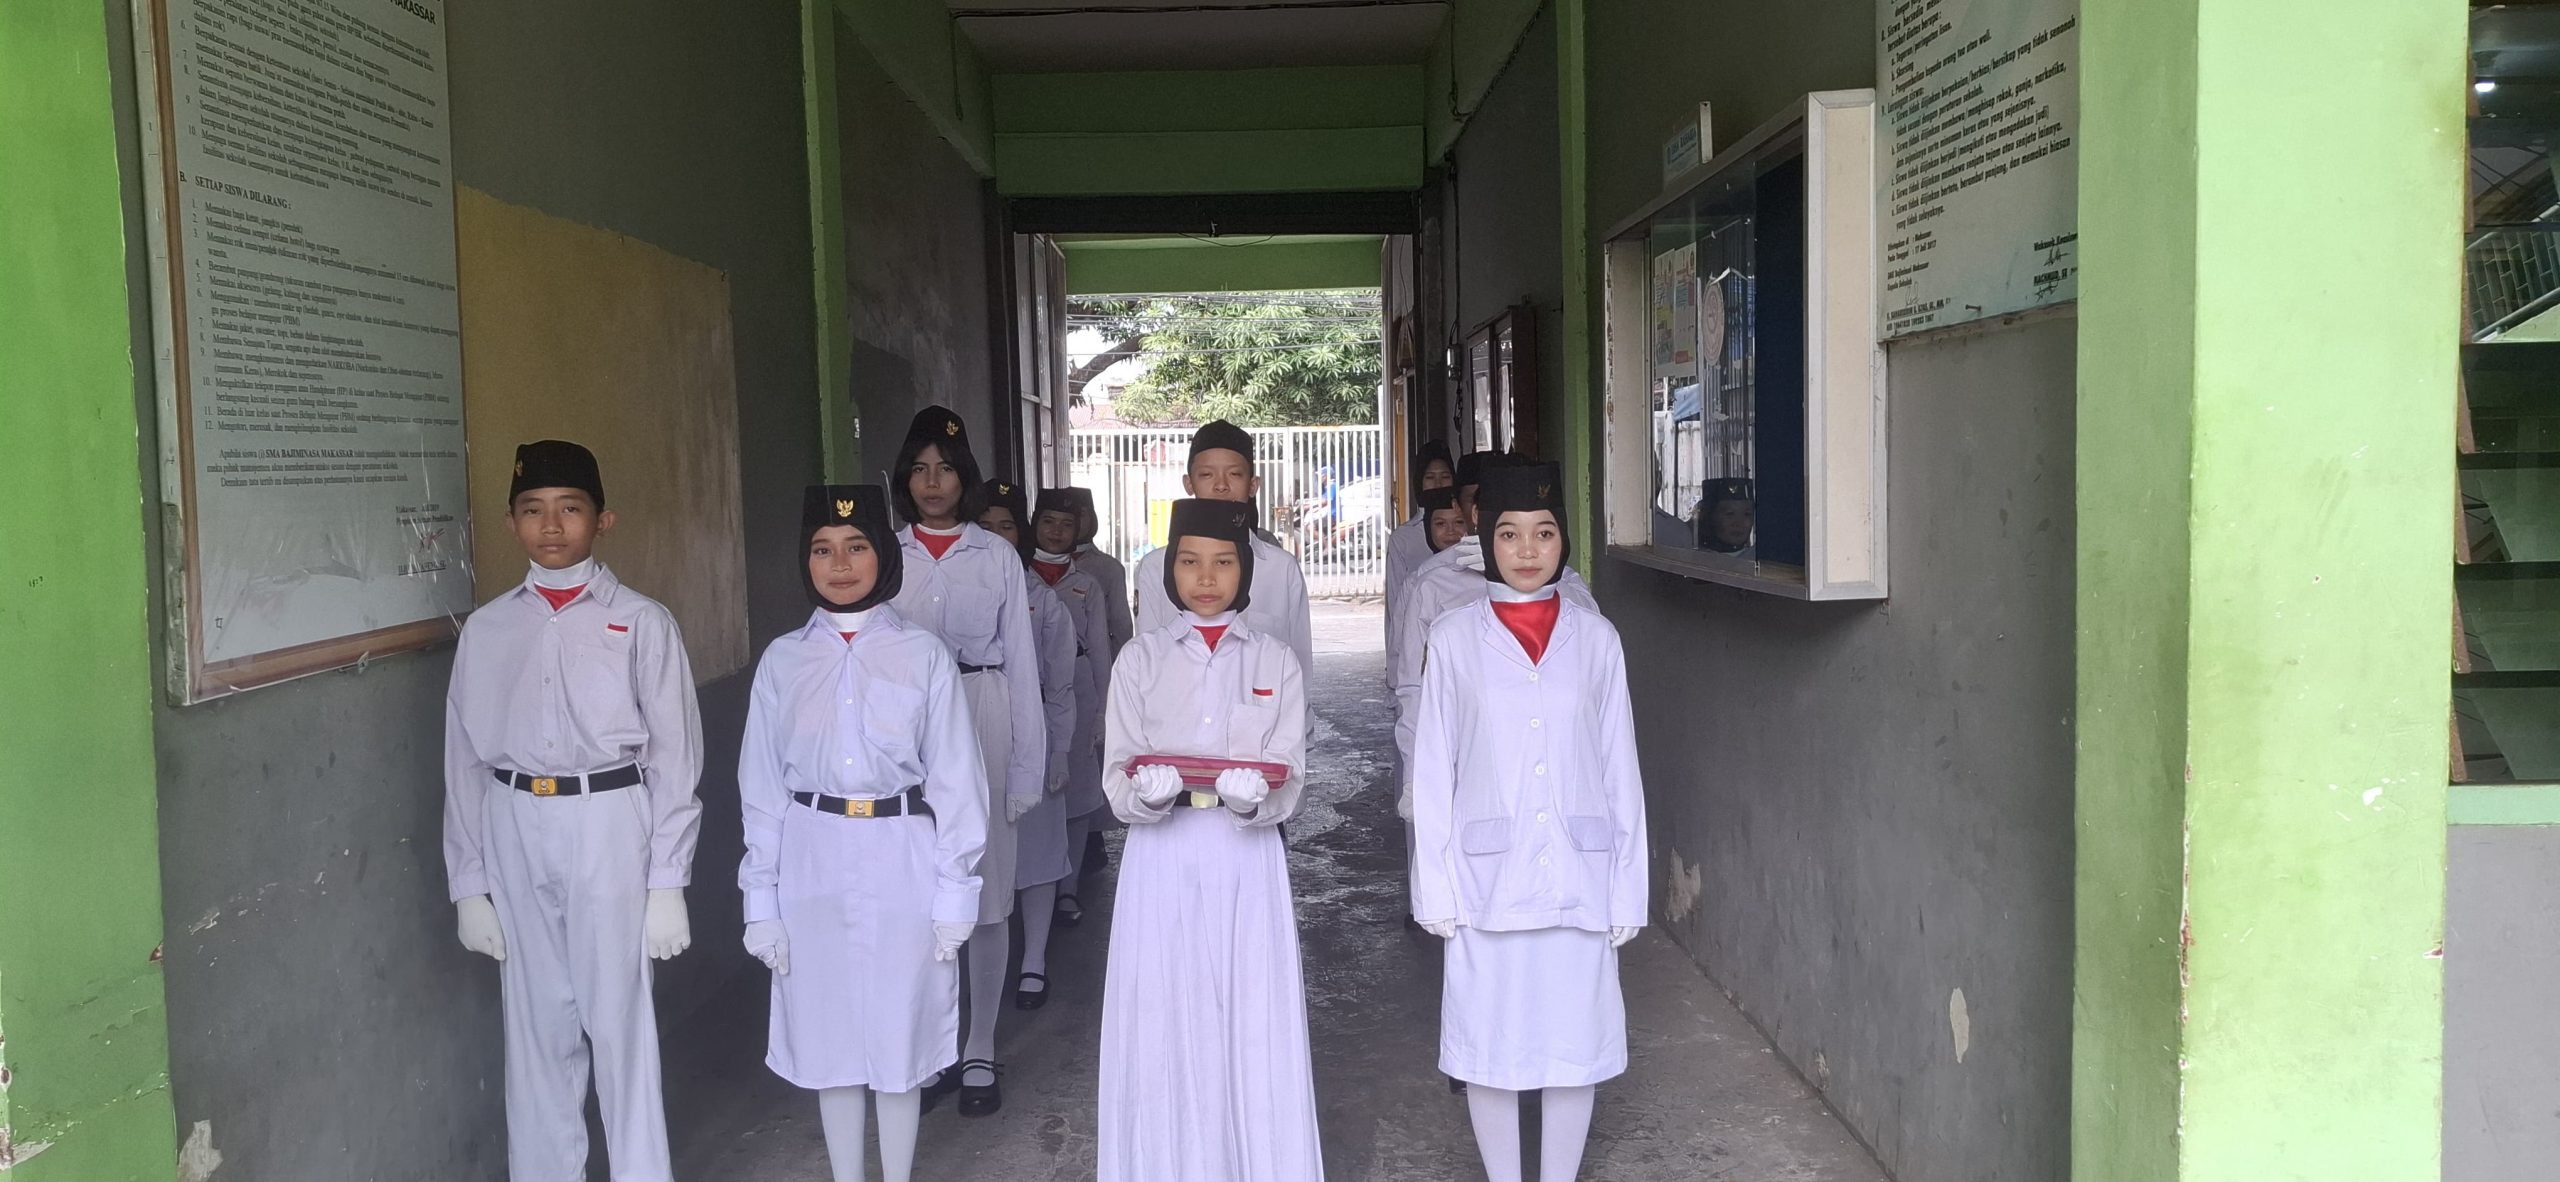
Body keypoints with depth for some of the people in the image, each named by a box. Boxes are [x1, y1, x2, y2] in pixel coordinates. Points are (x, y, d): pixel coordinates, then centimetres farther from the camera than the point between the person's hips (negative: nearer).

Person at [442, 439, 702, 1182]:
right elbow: (465, 761, 8)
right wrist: (467, 884, 6)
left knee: (620, 1023, 2)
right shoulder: (487, 630, 6)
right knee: (536, 1026, 13)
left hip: (610, 827, -3)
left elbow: (674, 757, -3)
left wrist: (668, 883, -6)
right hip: (515, 832, 3)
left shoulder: (641, 623, -3)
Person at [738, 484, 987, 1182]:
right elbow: (762, 786, 5)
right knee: (828, 1031, 10)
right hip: (813, 863, 2)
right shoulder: (783, 660, 2)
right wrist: (762, 899, 3)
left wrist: (954, 891, -4)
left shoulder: (923, 655, -3)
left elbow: (954, 779, -2)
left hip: (900, 860, -2)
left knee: (900, 1028, 7)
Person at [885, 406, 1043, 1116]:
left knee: (985, 892, 3)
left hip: (981, 720, 0)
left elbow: (1022, 663, 5)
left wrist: (1027, 768, 1)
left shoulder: (997, 557, 5)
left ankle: (979, 1054, 16)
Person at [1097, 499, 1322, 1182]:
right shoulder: (1141, 659, 5)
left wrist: (1254, 796, -23)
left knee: (1252, 1024, 0)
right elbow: (1117, 782, 0)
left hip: (1246, 861, 0)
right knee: (1163, 1026, 1)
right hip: (1162, 862, 0)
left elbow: (1289, 783, -1)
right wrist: (1149, 790, -22)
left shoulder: (1277, 662, 5)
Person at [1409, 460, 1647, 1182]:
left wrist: (1627, 888, 3)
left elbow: (1620, 769, 6)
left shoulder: (1595, 637, 5)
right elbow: (1434, 772, 1)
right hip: (1488, 876, -1)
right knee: (1491, 1047, 6)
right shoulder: (1455, 639, 1)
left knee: (1574, 1043, 7)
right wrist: (1437, 889, -3)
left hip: (1579, 876, 1)